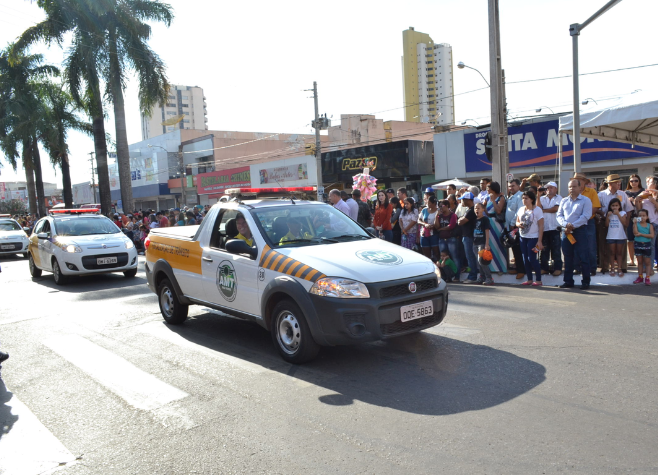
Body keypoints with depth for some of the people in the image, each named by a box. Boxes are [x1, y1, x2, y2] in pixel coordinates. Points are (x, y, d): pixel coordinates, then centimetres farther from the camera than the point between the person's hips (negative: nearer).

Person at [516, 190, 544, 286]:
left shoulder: (537, 210, -9)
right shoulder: (521, 209, 9)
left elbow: (541, 226, -10)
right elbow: (517, 222, 17)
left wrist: (539, 241, -15)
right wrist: (519, 224, -9)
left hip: (533, 238, -6)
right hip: (523, 237, 6)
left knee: (532, 258, -9)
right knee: (525, 259, 6)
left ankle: (538, 280, 2)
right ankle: (529, 280, 16)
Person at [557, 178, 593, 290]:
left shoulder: (586, 200, 2)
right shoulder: (564, 201, 16)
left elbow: (586, 216, -10)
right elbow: (559, 215, 9)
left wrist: (573, 225, -15)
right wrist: (565, 224, -10)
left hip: (580, 230, -4)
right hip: (566, 231, 4)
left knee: (583, 257, -4)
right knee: (567, 257, 7)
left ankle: (586, 281, 2)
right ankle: (568, 281, 13)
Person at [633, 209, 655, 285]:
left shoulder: (650, 225, -1)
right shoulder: (636, 224, -1)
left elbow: (652, 235, -13)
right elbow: (635, 232, -18)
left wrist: (641, 234, -19)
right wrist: (635, 223, -22)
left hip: (647, 245, -1)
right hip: (638, 244, 1)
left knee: (647, 262, 3)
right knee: (640, 262, 10)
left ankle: (647, 278, 6)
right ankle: (640, 277, 19)